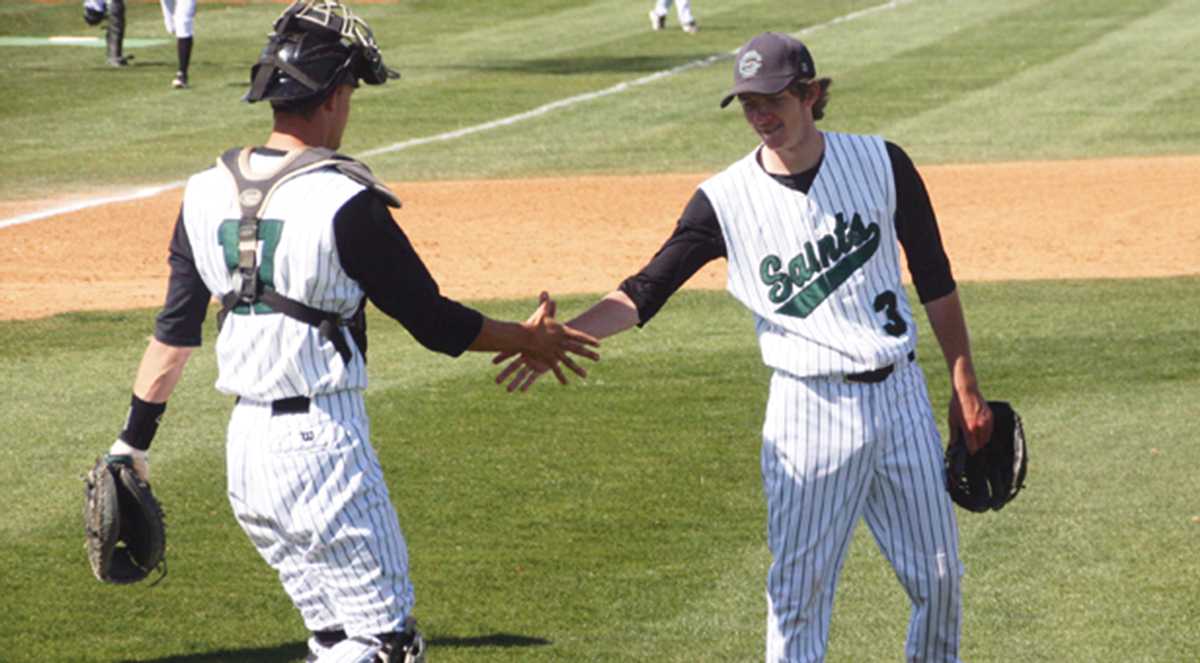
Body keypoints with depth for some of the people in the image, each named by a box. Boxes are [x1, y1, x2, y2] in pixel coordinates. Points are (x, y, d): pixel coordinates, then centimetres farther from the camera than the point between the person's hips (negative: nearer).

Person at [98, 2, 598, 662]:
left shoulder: (207, 193, 4)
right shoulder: (344, 203, -15)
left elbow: (173, 332, 9)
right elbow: (434, 322, -8)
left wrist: (132, 443, 19)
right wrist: (530, 339, 8)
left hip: (243, 445, 7)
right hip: (324, 442, -7)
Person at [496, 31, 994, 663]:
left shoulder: (882, 164, -1)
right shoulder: (725, 200, -6)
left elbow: (936, 282, 6)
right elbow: (645, 292, -10)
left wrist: (965, 389, 7)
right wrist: (560, 334, -27)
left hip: (901, 396, 2)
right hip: (809, 411, -2)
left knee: (938, 574, 9)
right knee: (798, 586, -1)